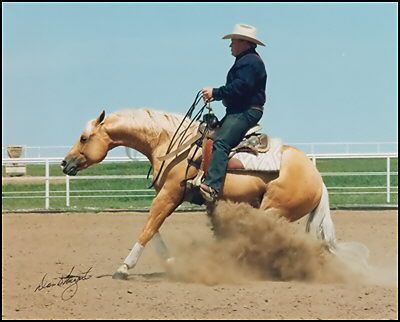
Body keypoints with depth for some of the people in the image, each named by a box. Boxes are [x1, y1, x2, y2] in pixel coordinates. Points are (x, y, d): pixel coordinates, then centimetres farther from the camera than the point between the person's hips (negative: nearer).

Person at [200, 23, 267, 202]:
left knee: (220, 142, -28)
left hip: (246, 112, -12)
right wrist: (215, 95, 8)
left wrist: (215, 93, -18)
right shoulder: (244, 61, 25)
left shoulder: (251, 62, -11)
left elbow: (240, 87, -23)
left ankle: (212, 186, -42)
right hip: (237, 112, 12)